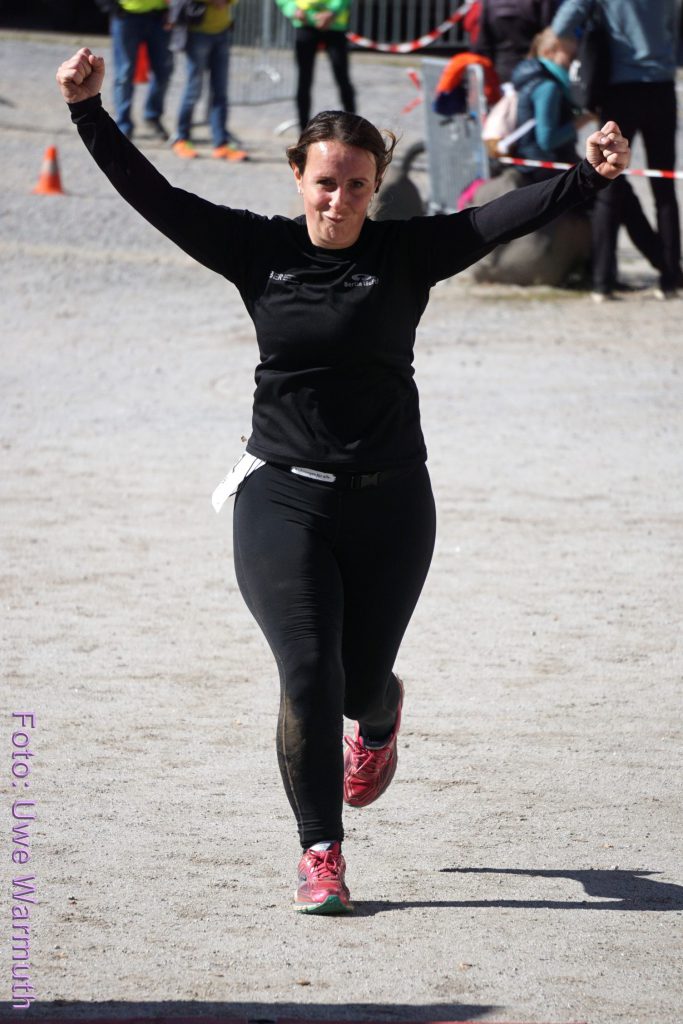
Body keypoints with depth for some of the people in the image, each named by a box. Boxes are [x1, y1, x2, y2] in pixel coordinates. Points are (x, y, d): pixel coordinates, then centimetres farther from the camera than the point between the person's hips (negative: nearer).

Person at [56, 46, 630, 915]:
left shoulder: (406, 254, -2)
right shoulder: (259, 250, -1)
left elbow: (506, 218, -12)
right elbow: (152, 196, -5)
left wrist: (590, 177, -27)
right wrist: (88, 112, -15)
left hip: (388, 501, 0)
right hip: (283, 495, 0)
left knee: (358, 681, 9)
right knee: (308, 674, -13)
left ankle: (381, 718, 50)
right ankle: (320, 854, 3)